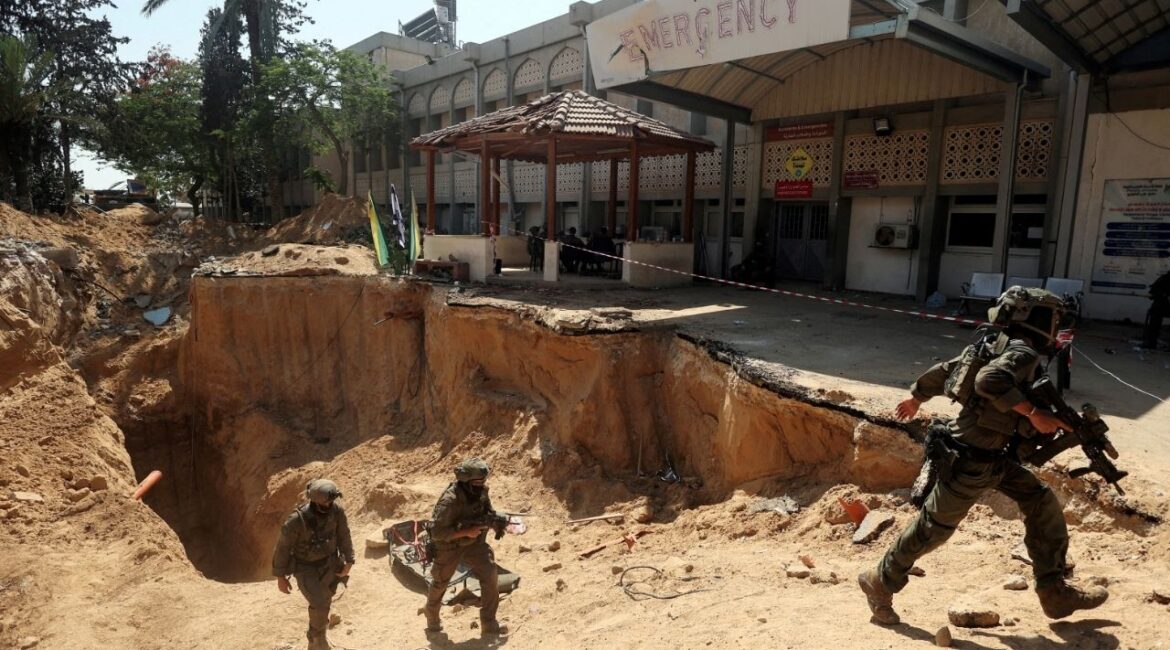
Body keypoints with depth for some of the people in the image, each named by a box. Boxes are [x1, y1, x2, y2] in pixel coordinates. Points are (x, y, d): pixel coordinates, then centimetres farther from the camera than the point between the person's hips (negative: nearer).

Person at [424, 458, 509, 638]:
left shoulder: (481, 491, -14)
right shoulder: (449, 500, -33)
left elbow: (487, 511, 4)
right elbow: (437, 532, -31)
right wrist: (466, 531, -33)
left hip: (474, 542, 4)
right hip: (449, 545, -4)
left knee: (490, 575, -10)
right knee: (440, 582, 17)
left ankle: (489, 625, 4)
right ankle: (432, 620, 47)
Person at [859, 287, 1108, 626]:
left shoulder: (998, 346, 11)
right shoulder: (1023, 352, -16)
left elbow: (944, 370, 18)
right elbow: (989, 380, -36)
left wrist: (915, 397, 30)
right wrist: (1034, 413, -29)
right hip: (970, 459, -10)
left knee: (1043, 504, 11)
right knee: (933, 527, 1)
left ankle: (1055, 593, 20)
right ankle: (880, 584, 16)